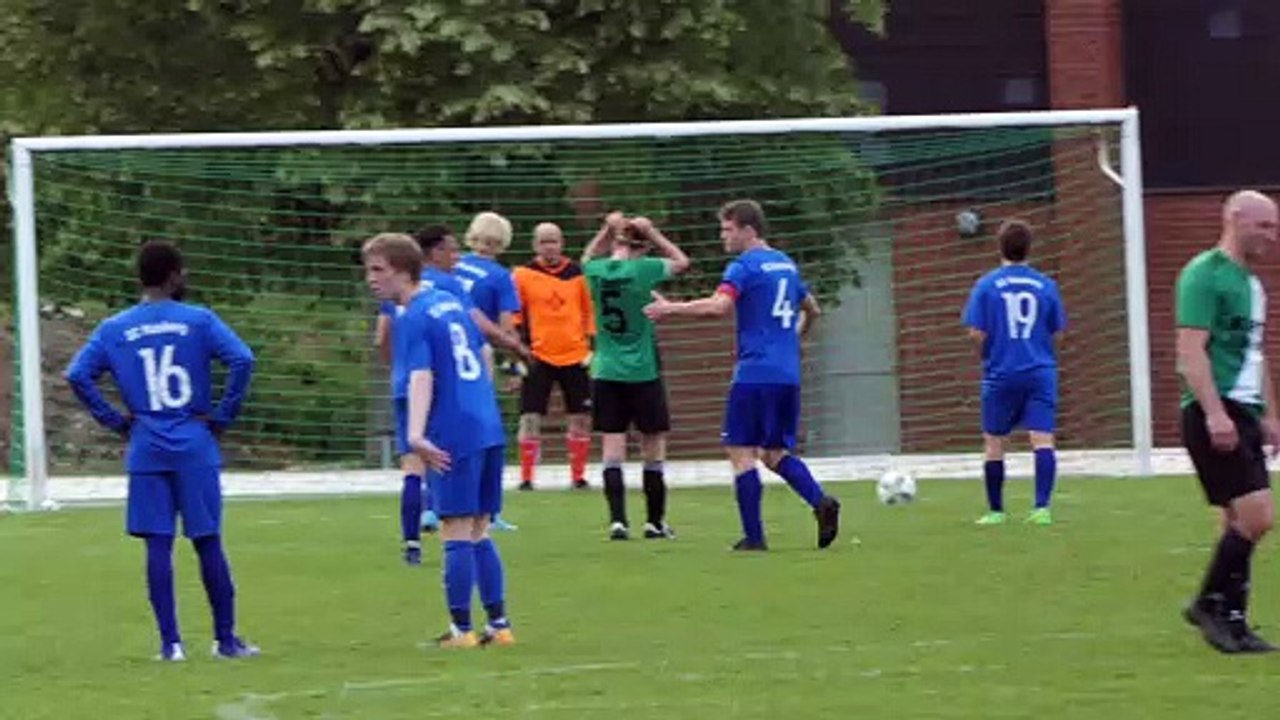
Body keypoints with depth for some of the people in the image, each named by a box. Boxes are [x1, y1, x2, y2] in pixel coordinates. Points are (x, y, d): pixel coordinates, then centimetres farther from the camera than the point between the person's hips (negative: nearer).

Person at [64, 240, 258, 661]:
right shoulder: (198, 321, -2)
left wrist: (114, 420, 3)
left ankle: (170, 642, 0)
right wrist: (223, 415, -5)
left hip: (146, 452, 2)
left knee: (158, 545, 2)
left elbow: (77, 375, -3)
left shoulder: (114, 330, 5)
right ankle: (226, 639, 8)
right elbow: (242, 360, -14)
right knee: (208, 543, 4)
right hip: (195, 448, -2)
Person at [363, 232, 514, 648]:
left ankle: (461, 630, 0)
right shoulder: (451, 302, 15)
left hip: (456, 438, -8)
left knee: (457, 535, -3)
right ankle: (499, 625, 13)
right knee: (479, 534, 13)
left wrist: (415, 434, -36)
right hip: (489, 429, 8)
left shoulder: (413, 321, -10)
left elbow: (422, 377, -24)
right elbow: (485, 353, 26)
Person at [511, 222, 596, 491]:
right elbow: (512, 316, 1)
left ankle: (578, 476, 15)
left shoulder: (578, 274, 5)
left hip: (575, 356, 2)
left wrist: (593, 345, 9)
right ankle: (526, 478, 2)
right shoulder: (522, 275, -2)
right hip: (538, 357, -2)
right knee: (530, 418, -6)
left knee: (581, 419, 4)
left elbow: (590, 312, 14)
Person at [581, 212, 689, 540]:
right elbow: (682, 261, 7)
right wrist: (652, 233, 5)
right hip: (643, 373, -3)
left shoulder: (596, 270, -2)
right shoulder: (643, 269, -11)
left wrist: (607, 229, 14)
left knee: (612, 450, 1)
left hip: (606, 374, 3)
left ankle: (618, 520, -10)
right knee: (653, 450, 9)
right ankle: (654, 521, 15)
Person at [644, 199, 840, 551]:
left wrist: (671, 308, -16)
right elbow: (812, 310, 29)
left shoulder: (744, 267, -8)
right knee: (775, 453, 14)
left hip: (754, 373, -8)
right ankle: (821, 502, -8)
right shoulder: (786, 264, 17)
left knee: (741, 452, -1)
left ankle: (754, 536, -6)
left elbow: (719, 306, -24)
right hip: (788, 375, 8)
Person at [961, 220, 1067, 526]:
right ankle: (1042, 507, -18)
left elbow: (976, 333, -7)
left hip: (1001, 375, -1)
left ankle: (995, 511, 17)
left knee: (994, 442, 12)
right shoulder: (1046, 285, 2)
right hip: (1040, 373, 1)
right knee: (1042, 438, -4)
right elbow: (1056, 331, 6)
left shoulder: (986, 285, -4)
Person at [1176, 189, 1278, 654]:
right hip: (1214, 413, -9)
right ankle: (1214, 604, -2)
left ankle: (1227, 619, 11)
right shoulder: (1204, 275, -10)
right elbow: (1191, 350, -17)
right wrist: (1214, 413, -24)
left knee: (1241, 521, 7)